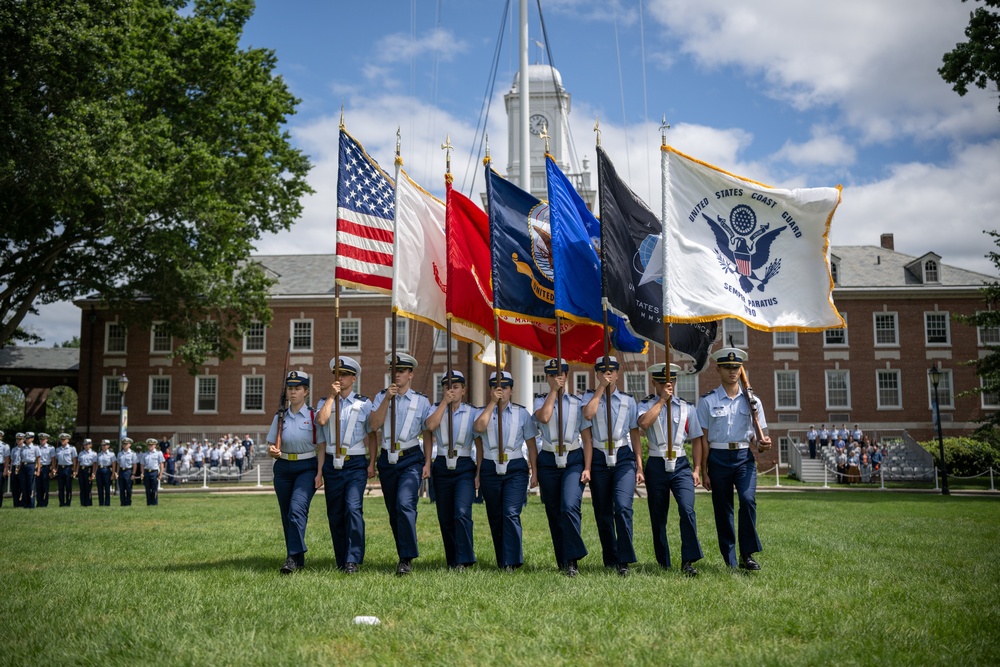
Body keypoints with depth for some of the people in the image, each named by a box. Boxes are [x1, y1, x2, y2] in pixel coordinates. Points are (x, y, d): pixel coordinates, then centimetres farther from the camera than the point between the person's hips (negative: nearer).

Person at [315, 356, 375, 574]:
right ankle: (341, 561, 17)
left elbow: (371, 435, 6)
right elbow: (321, 420, -11)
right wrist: (332, 396, -6)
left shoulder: (364, 404, 6)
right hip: (332, 465, 3)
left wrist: (372, 464, -2)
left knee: (353, 508, -19)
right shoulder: (325, 402, 12)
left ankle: (354, 560, -17)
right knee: (335, 515, 6)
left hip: (356, 465, -3)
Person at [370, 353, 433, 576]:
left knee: (405, 505, -21)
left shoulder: (421, 401, 4)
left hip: (411, 459, -3)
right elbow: (374, 425, -6)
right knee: (393, 511, 9)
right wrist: (387, 399, -13)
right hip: (387, 459, 3)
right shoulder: (381, 397, 8)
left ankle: (406, 558, -17)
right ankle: (405, 556, 22)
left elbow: (427, 433, 8)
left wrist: (427, 463, 2)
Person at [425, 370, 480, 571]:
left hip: (464, 467, -2)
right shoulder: (436, 410, 9)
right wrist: (444, 402, -12)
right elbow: (430, 425, -14)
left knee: (462, 512, -19)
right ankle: (452, 562, 17)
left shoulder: (472, 413, 5)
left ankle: (463, 560, -14)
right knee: (445, 517, 6)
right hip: (442, 466, 2)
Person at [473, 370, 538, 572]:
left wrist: (534, 473, 1)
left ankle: (510, 563, -13)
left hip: (516, 468, -2)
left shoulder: (522, 413, 5)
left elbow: (531, 444, 6)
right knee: (495, 517, 7)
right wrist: (492, 402, -11)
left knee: (511, 513, -16)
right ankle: (501, 561, 20)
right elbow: (479, 427, -15)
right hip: (490, 469, 2)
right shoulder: (483, 412, 8)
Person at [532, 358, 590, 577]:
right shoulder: (541, 400, 7)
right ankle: (562, 561, 19)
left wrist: (587, 468, -6)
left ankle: (572, 560, -11)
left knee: (570, 506, -20)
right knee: (554, 513, 6)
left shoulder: (577, 402, 5)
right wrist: (553, 391, -11)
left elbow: (587, 437, 3)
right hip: (548, 461, 2)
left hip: (574, 460, -2)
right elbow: (544, 417, -17)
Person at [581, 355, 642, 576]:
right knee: (603, 513, 6)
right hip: (599, 459, 1)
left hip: (623, 458, -1)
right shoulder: (590, 397, 8)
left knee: (623, 507, -18)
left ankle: (624, 560, -12)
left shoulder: (628, 401, 10)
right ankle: (610, 560, 19)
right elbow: (588, 414, -16)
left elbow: (635, 434, 10)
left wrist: (639, 466, 5)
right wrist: (601, 388, -10)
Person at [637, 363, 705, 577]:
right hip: (656, 466, 0)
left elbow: (697, 439, 10)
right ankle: (663, 563, 19)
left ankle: (688, 561, -13)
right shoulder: (646, 405, 5)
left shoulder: (686, 407, 9)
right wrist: (662, 400, -12)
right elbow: (644, 423, -19)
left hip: (681, 465, 0)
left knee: (687, 509, -19)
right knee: (658, 516, 6)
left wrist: (697, 469, 2)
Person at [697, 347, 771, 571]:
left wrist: (762, 443, -12)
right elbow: (703, 439, 2)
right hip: (719, 458, 0)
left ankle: (747, 554, -7)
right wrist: (703, 471, -1)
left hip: (744, 457, 1)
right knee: (722, 510, 3)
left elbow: (757, 434, 12)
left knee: (748, 499, -20)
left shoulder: (752, 400, 8)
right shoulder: (708, 401, 3)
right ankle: (730, 561, 14)